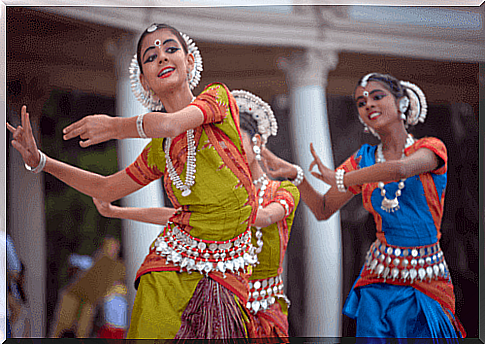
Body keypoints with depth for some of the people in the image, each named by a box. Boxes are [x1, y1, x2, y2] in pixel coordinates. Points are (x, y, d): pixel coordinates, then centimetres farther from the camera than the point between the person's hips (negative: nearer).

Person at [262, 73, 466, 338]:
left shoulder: (431, 148, -4)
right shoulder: (364, 159, 8)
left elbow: (399, 170, -27)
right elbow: (323, 210, 11)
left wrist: (339, 179, -16)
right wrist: (295, 174, -5)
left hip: (426, 280, -2)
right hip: (379, 280, 3)